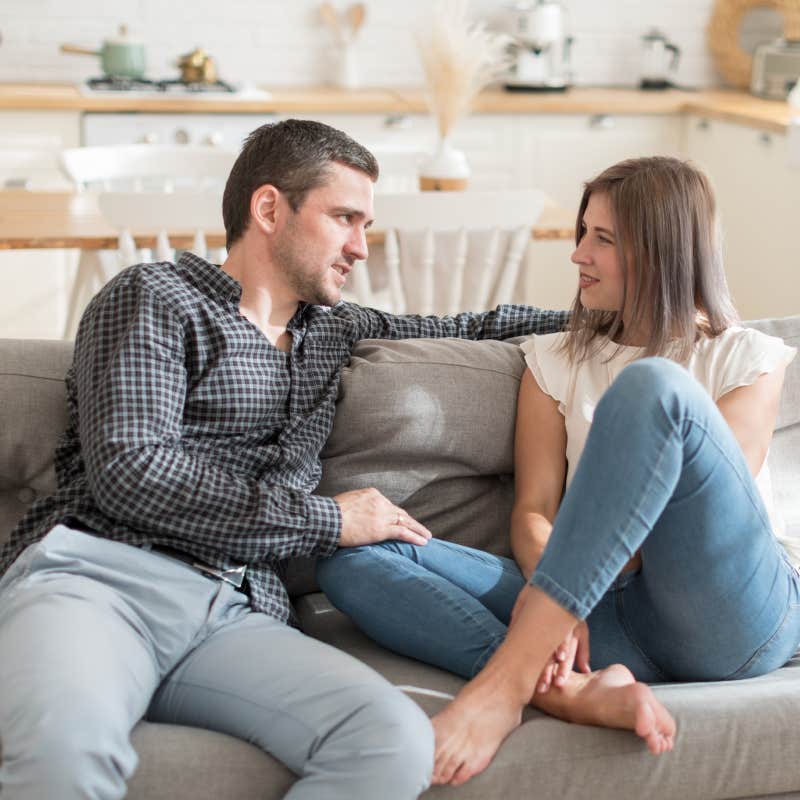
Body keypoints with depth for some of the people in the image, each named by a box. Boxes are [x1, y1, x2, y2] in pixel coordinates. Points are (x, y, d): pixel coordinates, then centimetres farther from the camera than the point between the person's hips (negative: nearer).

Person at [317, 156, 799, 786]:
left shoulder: (745, 359, 9)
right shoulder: (556, 361, 19)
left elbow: (703, 500, -5)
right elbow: (532, 513, 7)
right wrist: (556, 595, -17)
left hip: (733, 612, -3)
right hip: (610, 616, 4)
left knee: (653, 387, -29)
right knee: (353, 555, -15)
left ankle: (506, 681, -34)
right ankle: (575, 689, -40)